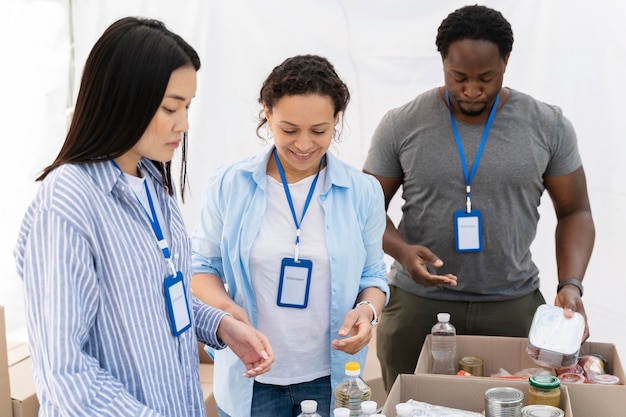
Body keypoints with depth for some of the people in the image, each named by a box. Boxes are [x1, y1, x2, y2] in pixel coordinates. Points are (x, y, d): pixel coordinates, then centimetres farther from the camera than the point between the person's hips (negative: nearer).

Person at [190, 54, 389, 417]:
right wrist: (226, 308, -17)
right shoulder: (229, 184, -7)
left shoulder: (363, 192, -4)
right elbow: (203, 266, 2)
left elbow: (372, 276, 6)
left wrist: (368, 310, -15)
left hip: (331, 378, 1)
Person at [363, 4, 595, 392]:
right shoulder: (401, 125, -4)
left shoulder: (549, 126, -2)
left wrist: (571, 284, -10)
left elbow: (575, 212, 5)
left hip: (514, 305, 1)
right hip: (418, 304, 0)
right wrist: (402, 250, -16)